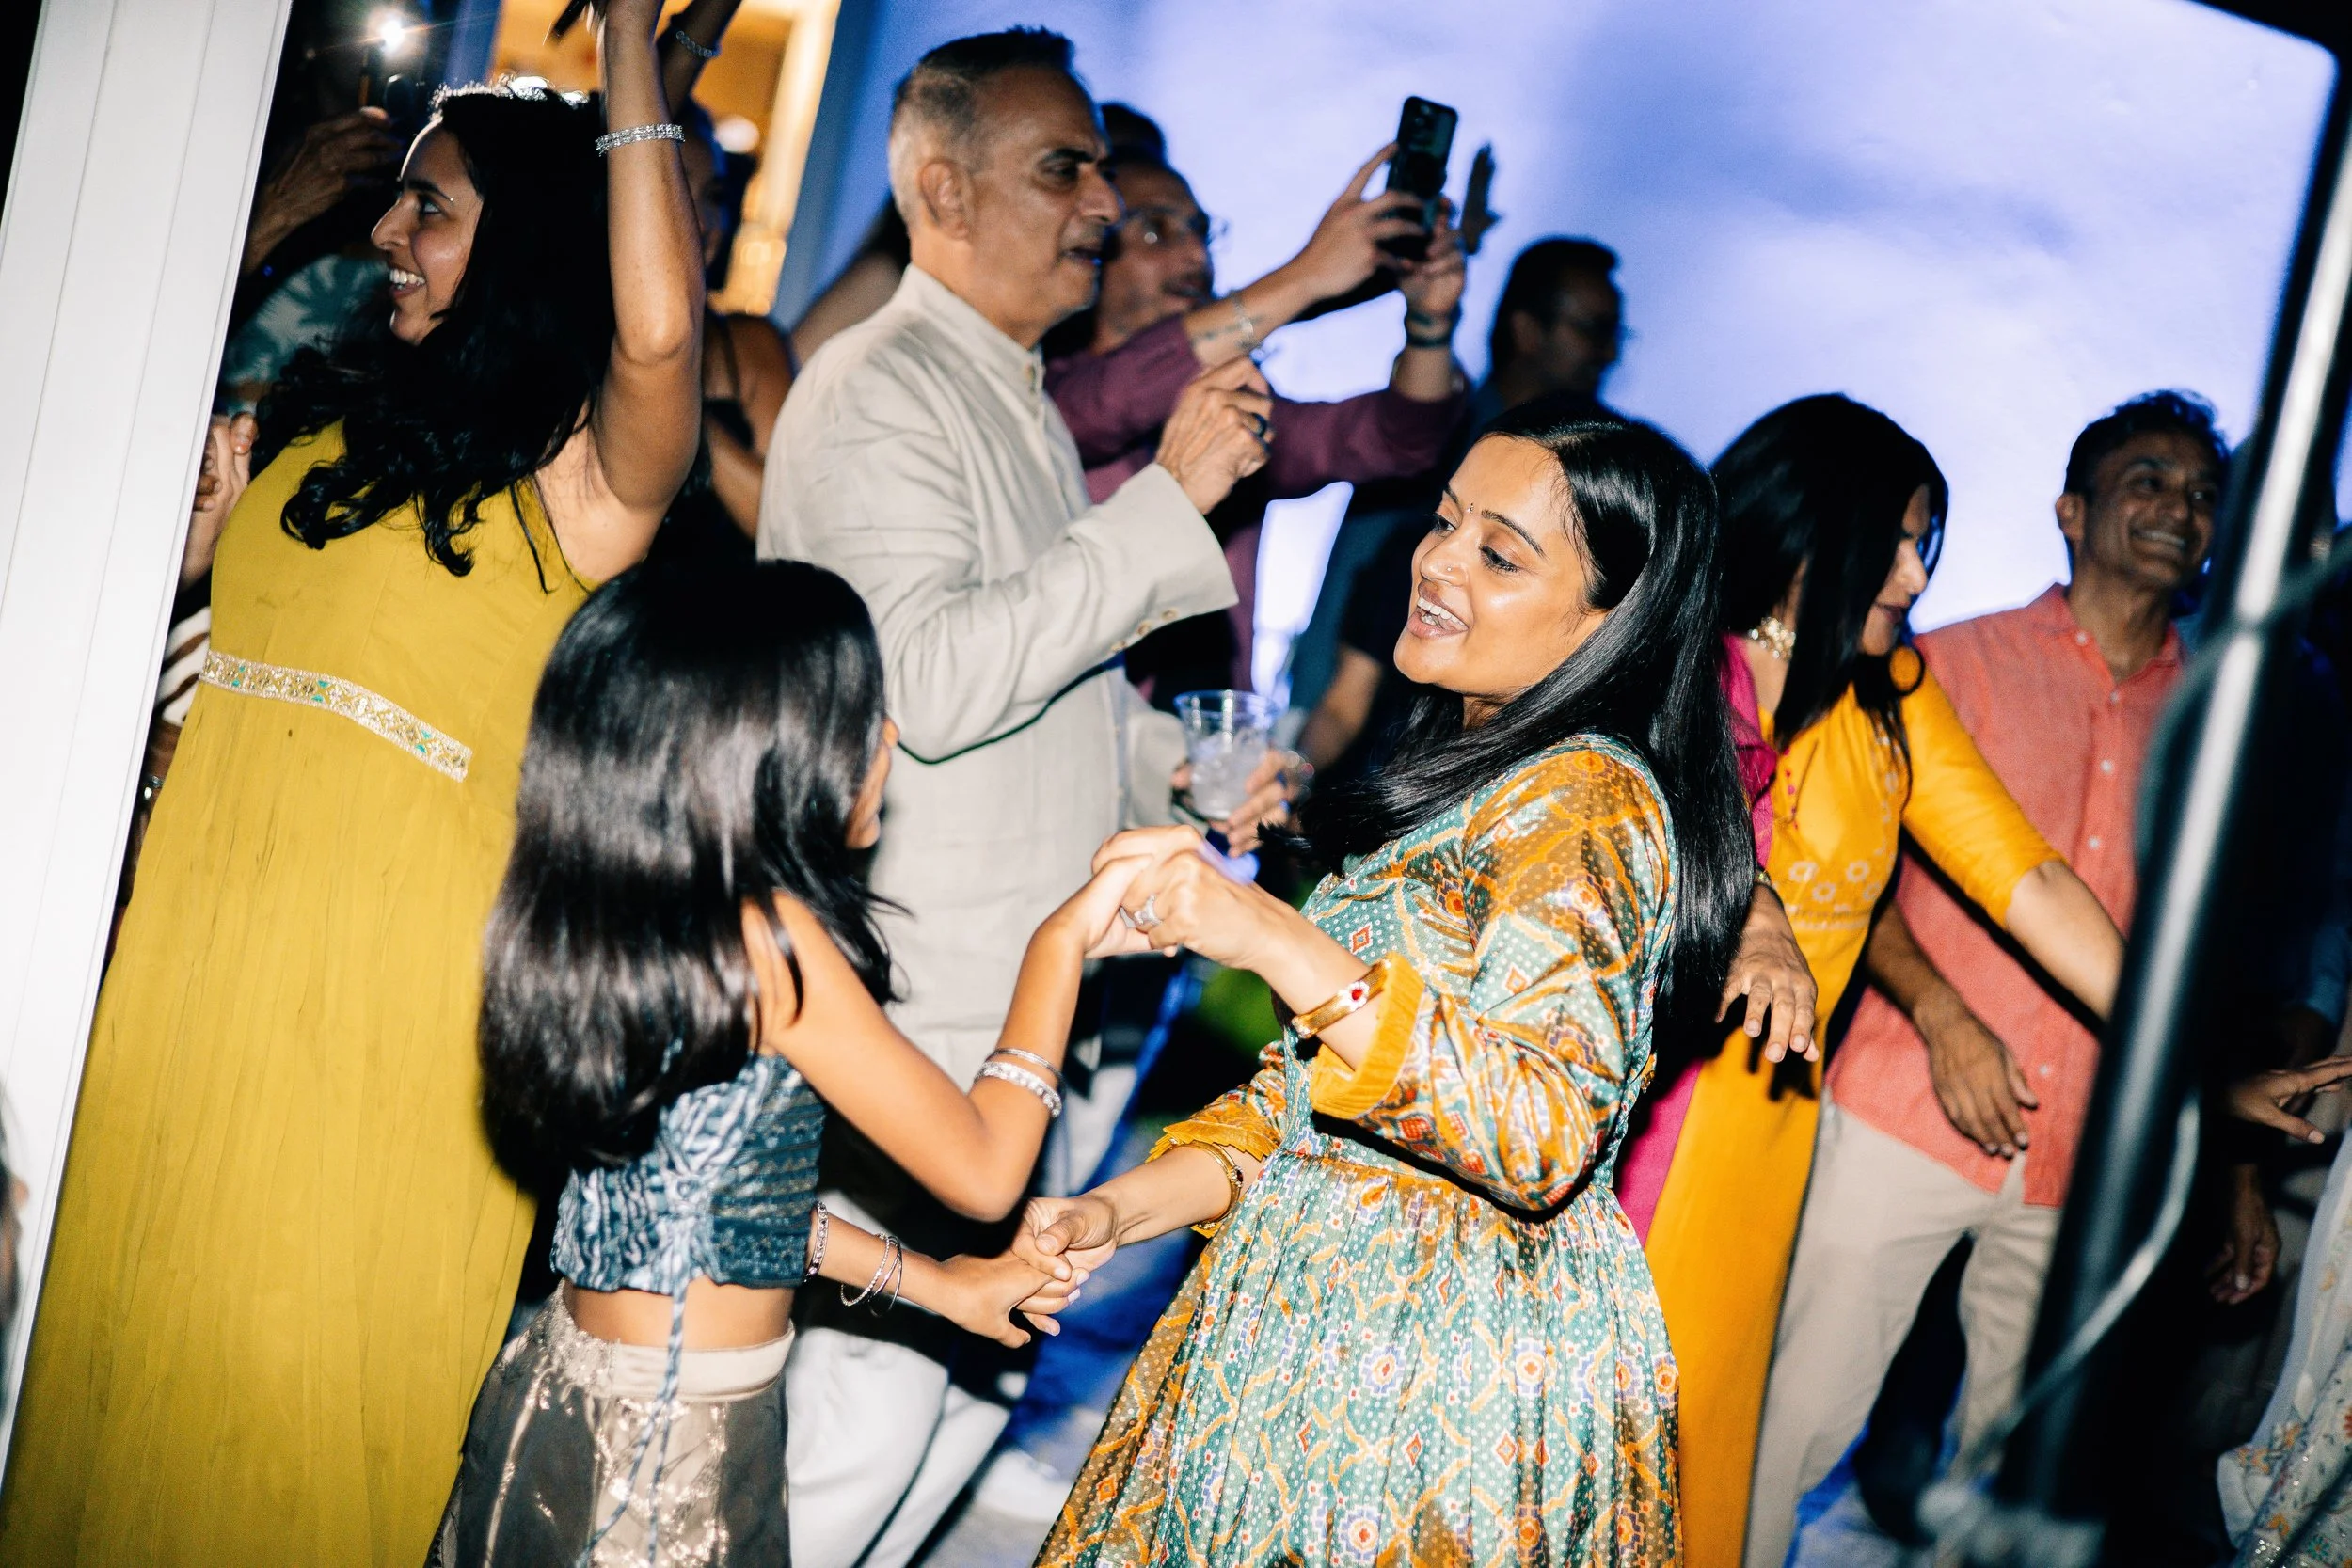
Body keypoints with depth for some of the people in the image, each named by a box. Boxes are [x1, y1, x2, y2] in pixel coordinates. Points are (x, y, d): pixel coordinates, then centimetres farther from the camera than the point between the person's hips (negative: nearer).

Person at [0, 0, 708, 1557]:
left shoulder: (580, 472, -7)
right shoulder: (314, 420, 13)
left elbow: (659, 331, -27)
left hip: (393, 980, -6)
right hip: (199, 943, 6)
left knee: (321, 1367, 4)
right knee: (142, 1329, 15)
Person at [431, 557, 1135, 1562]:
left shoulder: (593, 920, 2)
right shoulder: (769, 939, -22)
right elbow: (983, 1169, -13)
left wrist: (930, 1282, 19)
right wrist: (1063, 940, -3)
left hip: (563, 1382, 8)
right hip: (677, 1443, -8)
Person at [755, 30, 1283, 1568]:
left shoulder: (1024, 403, 19)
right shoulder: (879, 390, -12)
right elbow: (933, 682, -25)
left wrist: (1182, 765, 9)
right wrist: (1170, 498, -23)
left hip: (1004, 1026, 10)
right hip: (897, 1028, -10)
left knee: (968, 1383, 15)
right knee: (873, 1408, -8)